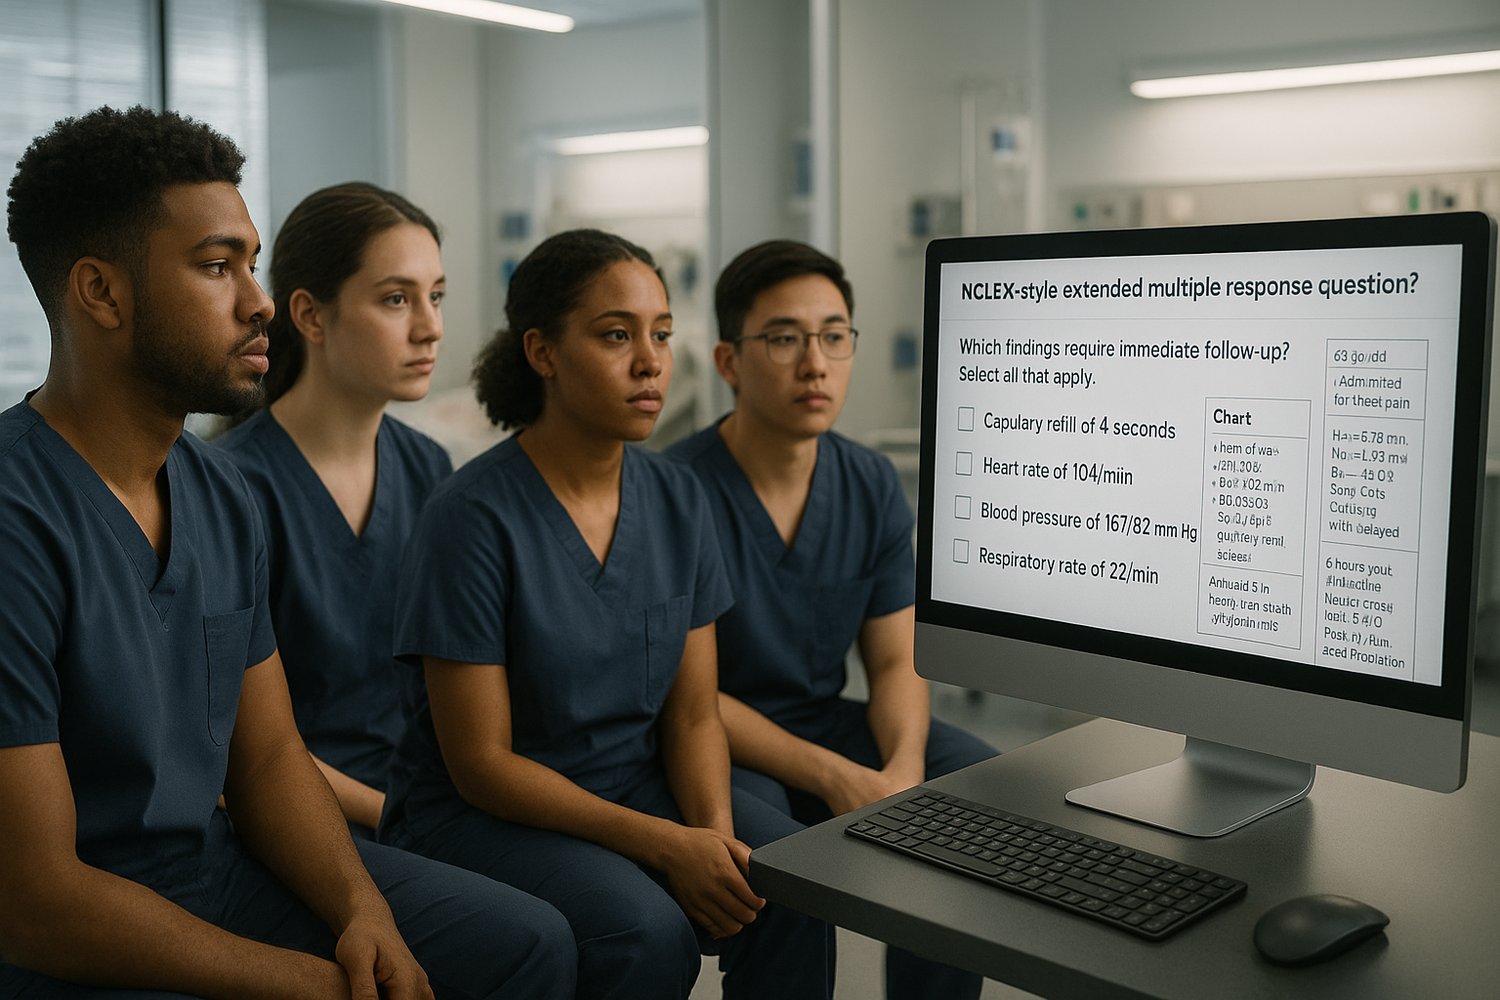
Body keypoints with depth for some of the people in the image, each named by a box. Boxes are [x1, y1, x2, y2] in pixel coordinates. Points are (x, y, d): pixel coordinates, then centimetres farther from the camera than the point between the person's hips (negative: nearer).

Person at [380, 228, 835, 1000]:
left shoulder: (677, 501, 1)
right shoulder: (473, 517, -17)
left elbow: (693, 712, 4)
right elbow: (481, 763, -16)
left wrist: (715, 831, -17)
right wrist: (664, 844, -23)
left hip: (639, 786, 5)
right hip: (480, 813, -5)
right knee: (647, 930, -30)